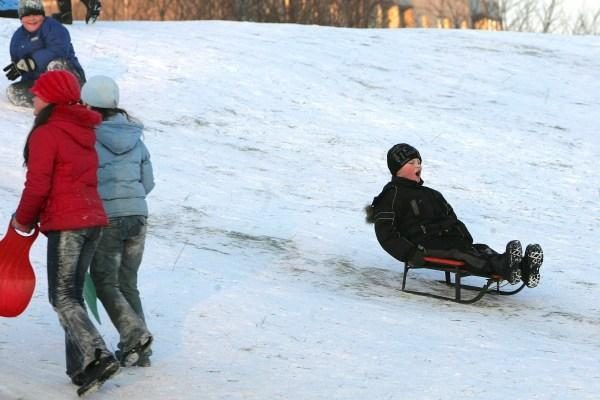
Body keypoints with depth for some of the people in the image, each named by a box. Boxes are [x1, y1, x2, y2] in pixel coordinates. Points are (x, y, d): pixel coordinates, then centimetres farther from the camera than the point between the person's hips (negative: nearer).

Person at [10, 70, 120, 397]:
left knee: (62, 297, -5)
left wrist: (23, 220, 2)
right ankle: (80, 367, 10)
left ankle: (98, 357, -19)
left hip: (66, 223, -8)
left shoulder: (45, 134, -10)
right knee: (73, 294, 13)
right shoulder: (84, 131, 15)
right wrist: (36, 217, 21)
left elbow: (38, 186, -14)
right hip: (93, 219, 8)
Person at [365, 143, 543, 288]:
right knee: (460, 254, -33)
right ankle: (504, 267, -59)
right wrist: (410, 253, -18)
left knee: (481, 250, -18)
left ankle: (523, 268, -43)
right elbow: (386, 234, -6)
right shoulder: (392, 196, 3)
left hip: (447, 240, 8)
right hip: (424, 247, -8)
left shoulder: (431, 195, 30)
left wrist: (467, 240, 14)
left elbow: (452, 219, 33)